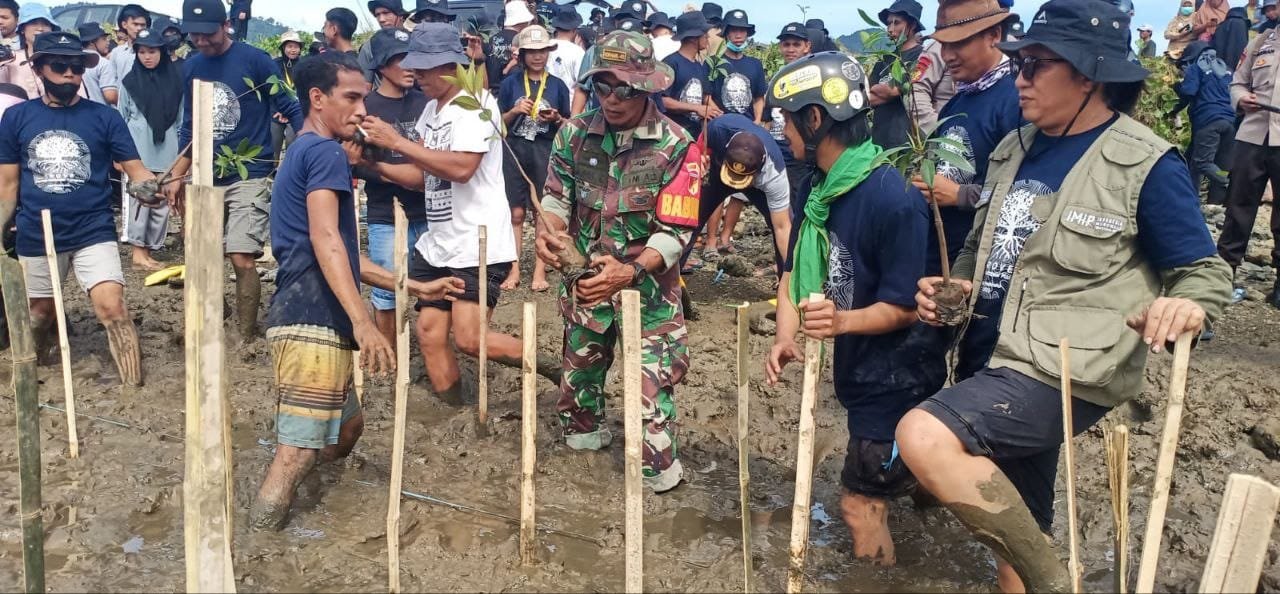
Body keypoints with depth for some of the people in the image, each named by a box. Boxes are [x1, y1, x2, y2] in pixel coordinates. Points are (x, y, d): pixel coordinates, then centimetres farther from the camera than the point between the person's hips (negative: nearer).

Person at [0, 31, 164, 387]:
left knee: (112, 307, -16)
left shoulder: (104, 117, -3)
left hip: (93, 232, -2)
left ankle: (134, 389, -13)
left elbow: (135, 169, -5)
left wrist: (146, 185, -27)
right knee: (40, 311, 19)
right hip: (36, 236, 2)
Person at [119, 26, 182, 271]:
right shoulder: (130, 81, 5)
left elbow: (182, 117, 9)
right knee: (140, 199, -6)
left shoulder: (175, 79, 6)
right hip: (138, 150, -2)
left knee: (162, 203, 4)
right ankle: (138, 252, -3)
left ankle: (149, 250, 12)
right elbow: (121, 119, 9)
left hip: (166, 150, 2)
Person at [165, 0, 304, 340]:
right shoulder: (190, 67, 9)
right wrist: (176, 177, 14)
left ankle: (247, 338, 0)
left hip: (250, 175, -5)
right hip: (207, 178, 6)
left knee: (242, 259, -13)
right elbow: (189, 128, 18)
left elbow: (291, 110, -5)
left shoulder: (255, 60, -7)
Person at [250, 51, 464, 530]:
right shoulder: (326, 152, -7)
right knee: (299, 450, -12)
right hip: (313, 321, -11)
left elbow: (340, 257, 26)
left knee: (347, 427, 22)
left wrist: (416, 288, 25)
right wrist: (363, 321, -31)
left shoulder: (301, 155, 25)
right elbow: (325, 237, -22)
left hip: (307, 318, 11)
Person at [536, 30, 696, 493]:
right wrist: (548, 232, -22)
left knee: (651, 382, -5)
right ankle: (585, 433, 48)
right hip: (585, 282, 4)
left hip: (648, 288, -4)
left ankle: (658, 468, 16)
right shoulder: (575, 133, -4)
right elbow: (558, 198, 2)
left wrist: (630, 272, -36)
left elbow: (674, 232, -20)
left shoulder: (675, 146, -16)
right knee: (579, 369, 21)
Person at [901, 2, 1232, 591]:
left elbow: (1207, 272, -6)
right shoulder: (1013, 150, 9)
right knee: (1014, 535, 18)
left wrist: (1185, 306, -29)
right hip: (997, 363, 8)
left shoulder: (1145, 165, -11)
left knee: (922, 437, -28)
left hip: (1065, 375, -7)